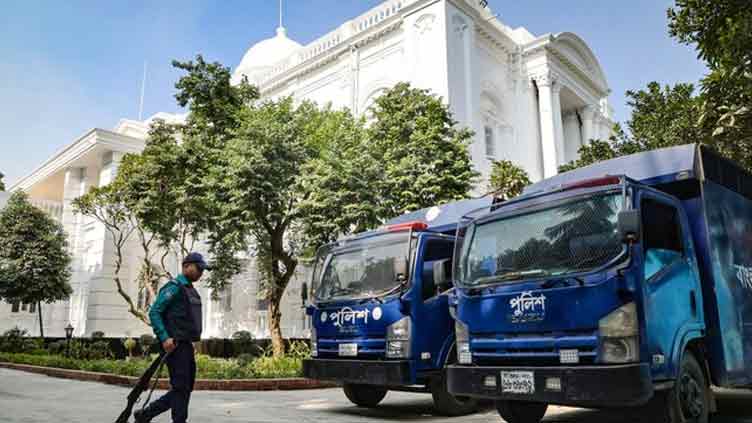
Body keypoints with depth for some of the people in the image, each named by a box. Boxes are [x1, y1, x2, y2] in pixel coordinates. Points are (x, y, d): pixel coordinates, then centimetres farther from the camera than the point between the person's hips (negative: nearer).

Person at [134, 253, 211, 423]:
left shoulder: (191, 290, 18)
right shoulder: (174, 286, -10)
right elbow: (154, 312, -16)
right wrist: (164, 338, -23)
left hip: (186, 345, 9)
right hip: (174, 345, -9)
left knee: (186, 388, 12)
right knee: (181, 388, -5)